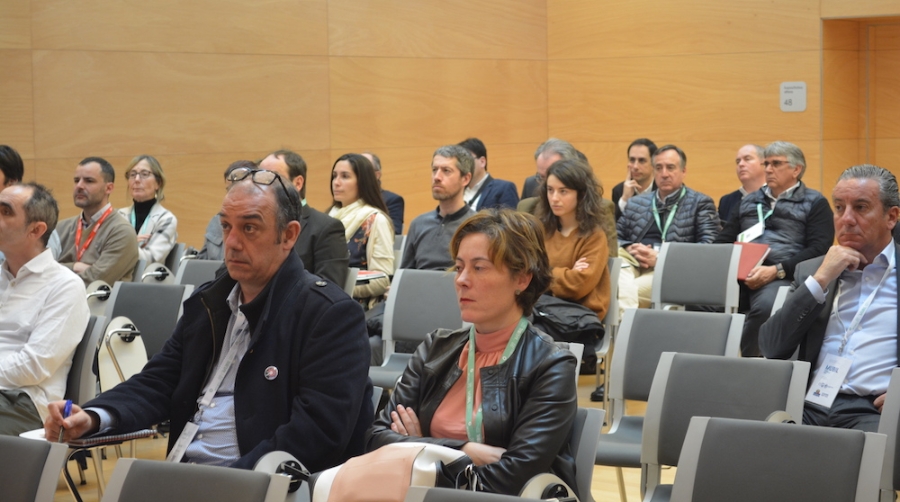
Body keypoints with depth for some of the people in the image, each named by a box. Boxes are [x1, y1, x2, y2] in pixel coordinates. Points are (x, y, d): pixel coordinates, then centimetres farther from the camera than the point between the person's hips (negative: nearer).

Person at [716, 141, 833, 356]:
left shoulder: (815, 203, 10)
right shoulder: (749, 201, 28)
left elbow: (818, 249, -3)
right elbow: (723, 240, 27)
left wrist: (776, 270, -16)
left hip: (783, 276, -5)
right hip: (739, 274, 5)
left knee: (765, 306, -39)